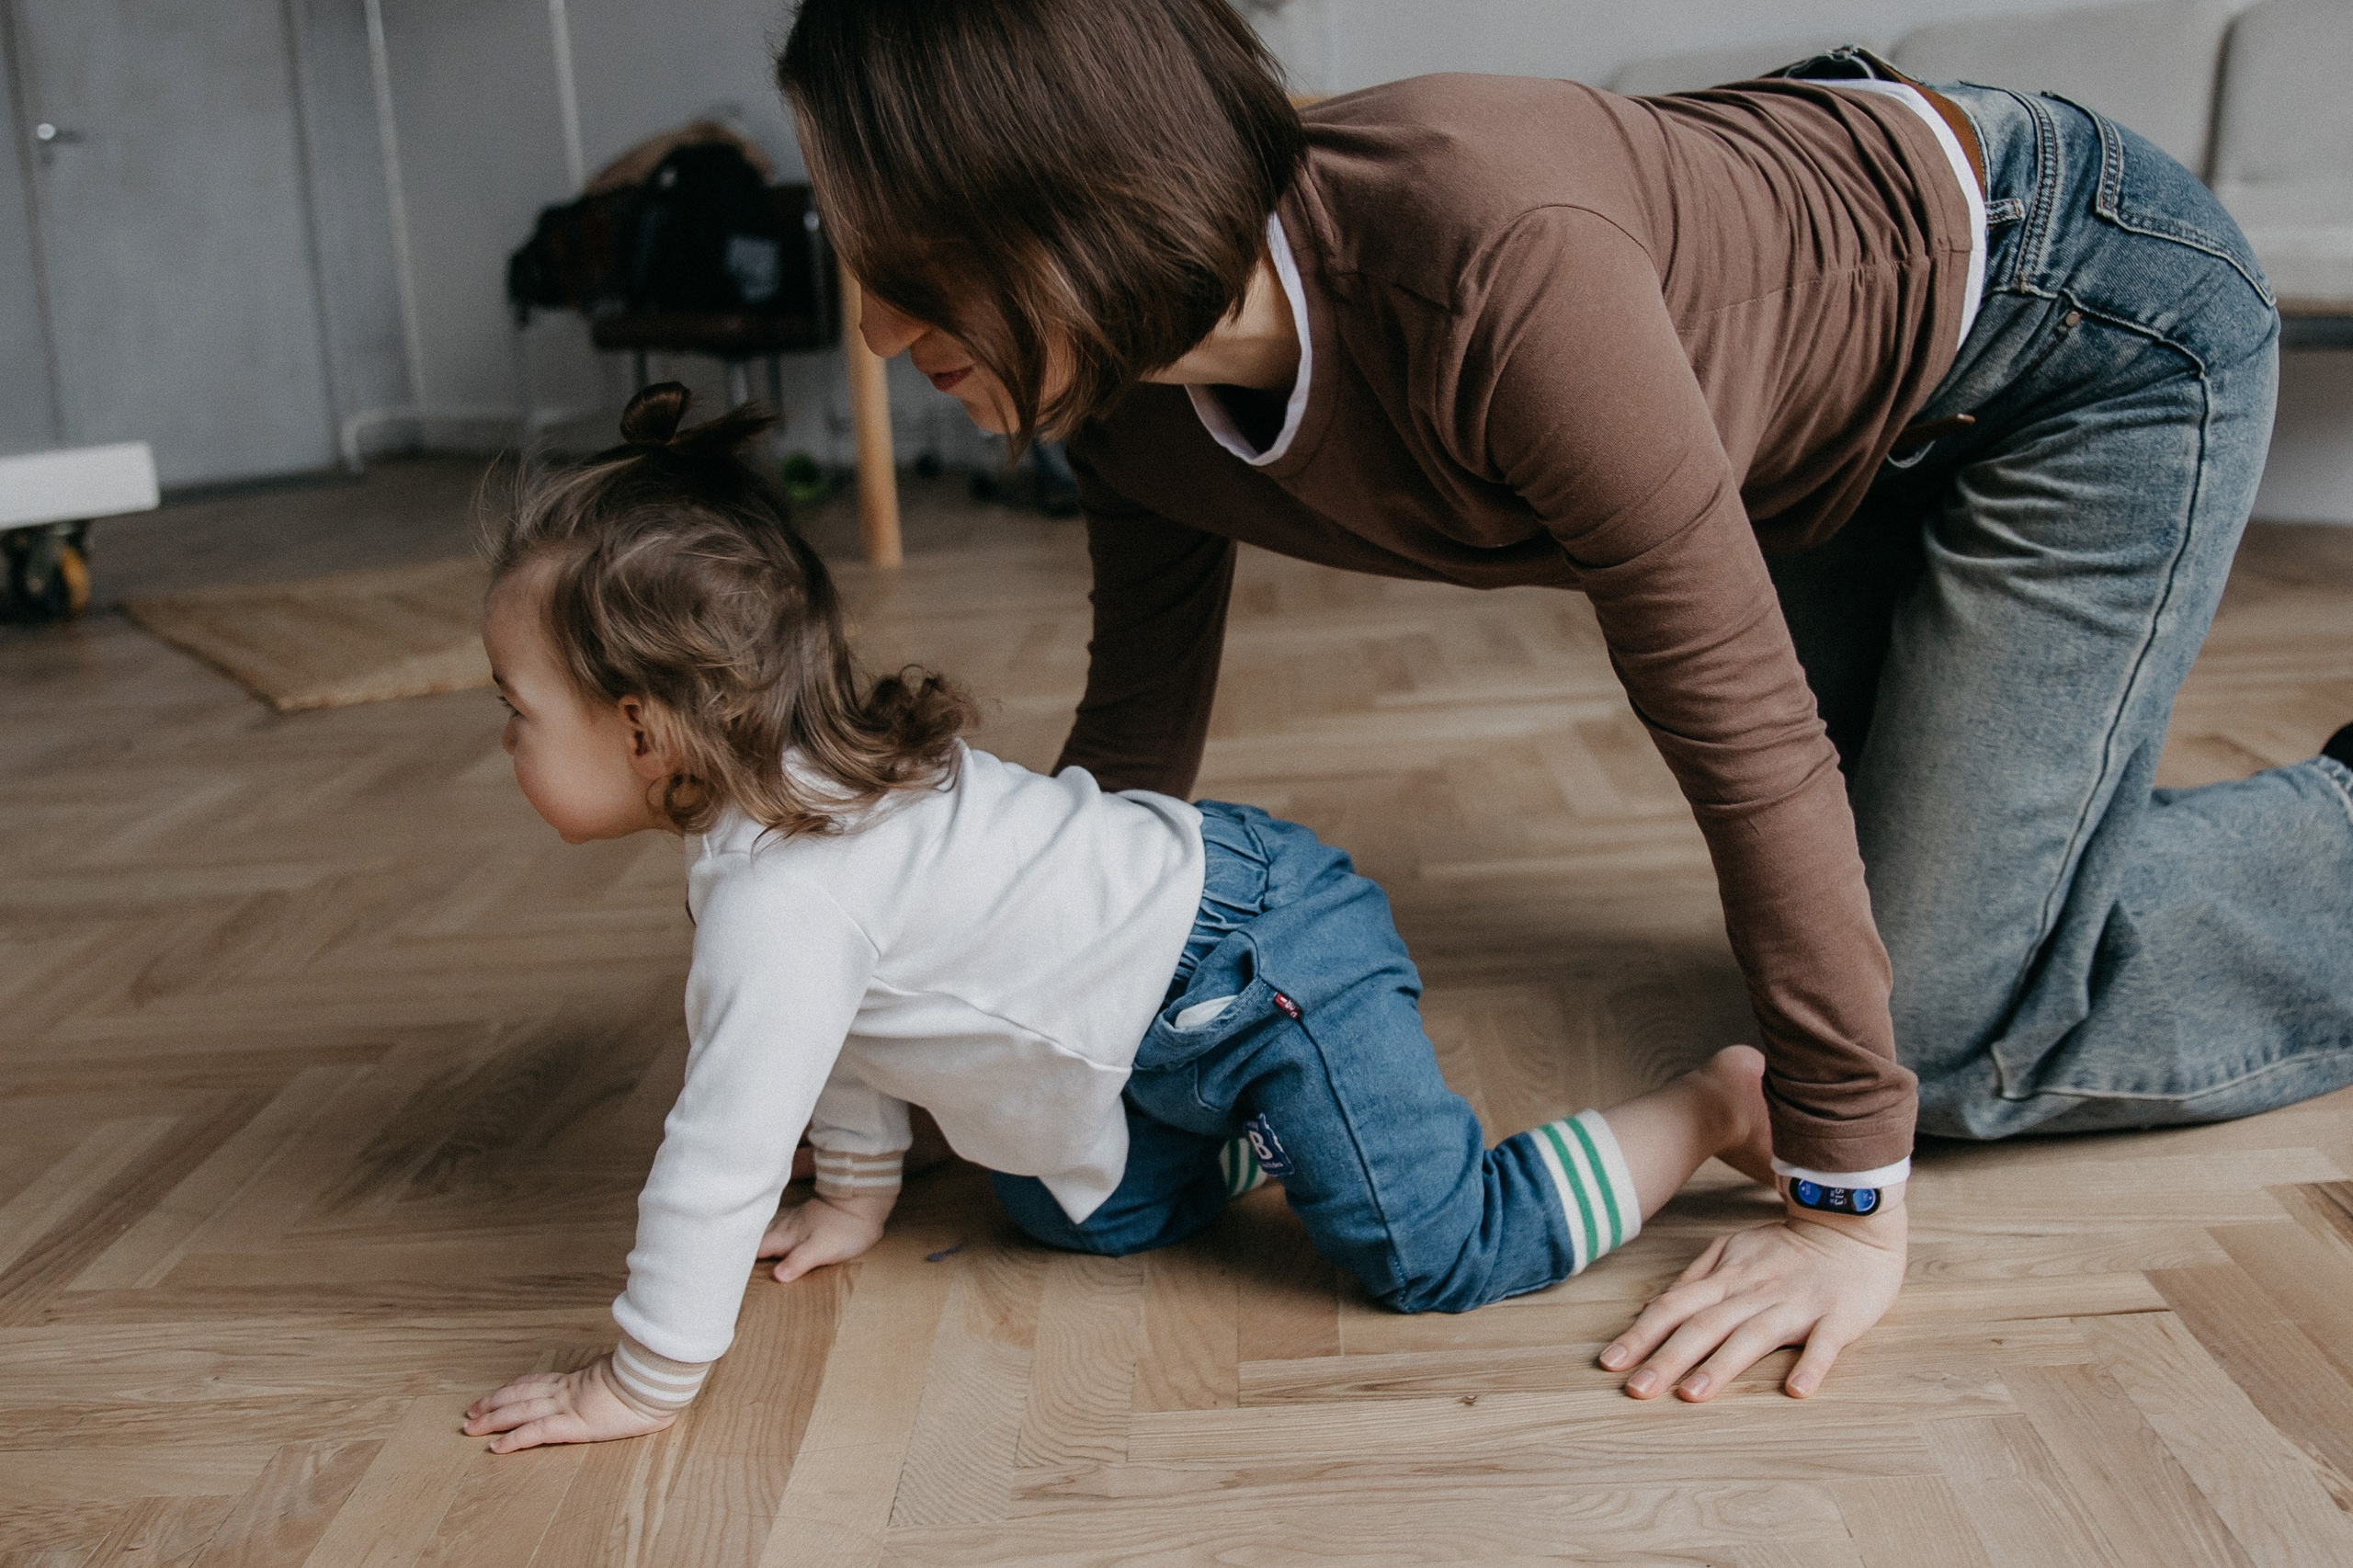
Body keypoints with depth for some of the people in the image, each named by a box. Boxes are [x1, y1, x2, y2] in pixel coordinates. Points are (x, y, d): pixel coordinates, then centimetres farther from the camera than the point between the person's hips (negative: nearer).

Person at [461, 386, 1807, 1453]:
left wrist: (642, 1385, -10)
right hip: (1198, 889, 10)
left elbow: (723, 1155, -23)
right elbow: (846, 1019, 20)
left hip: (1255, 964, -10)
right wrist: (860, 1192, 27)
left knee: (1447, 1256, -7)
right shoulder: (810, 771, 5)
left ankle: (1724, 1100, 6)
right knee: (1082, 1213, 19)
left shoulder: (780, 891, -25)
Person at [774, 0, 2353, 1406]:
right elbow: (1134, 739, -3)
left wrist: (1850, 1200, -27)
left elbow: (1740, 723, -35)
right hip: (1857, 423, 7)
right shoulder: (1136, 407, -18)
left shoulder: (1492, 266, -42)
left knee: (1959, 1029, -7)